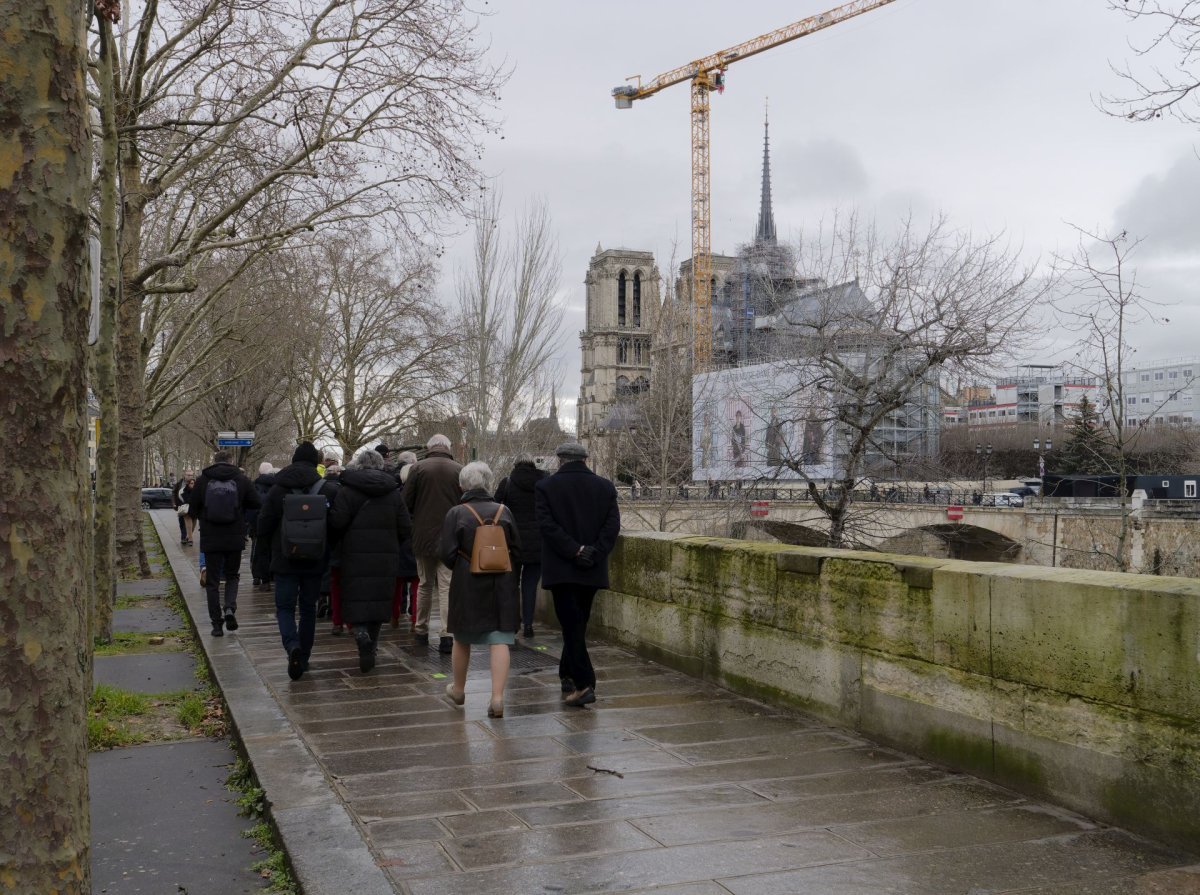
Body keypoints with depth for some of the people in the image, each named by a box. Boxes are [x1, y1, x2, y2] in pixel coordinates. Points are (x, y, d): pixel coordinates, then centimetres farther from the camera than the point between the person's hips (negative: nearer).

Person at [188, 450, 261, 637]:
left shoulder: (202, 480, -2)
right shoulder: (241, 479, -3)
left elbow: (192, 511, 1)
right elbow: (257, 504, -2)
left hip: (210, 539, 0)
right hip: (235, 538, 0)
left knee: (212, 581, 8)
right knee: (232, 576, 18)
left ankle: (216, 622, 6)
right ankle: (230, 608, -5)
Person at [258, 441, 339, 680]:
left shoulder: (277, 490, -6)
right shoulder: (329, 490, -6)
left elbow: (263, 527, -4)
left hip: (285, 560, -1)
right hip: (315, 561, 1)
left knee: (285, 608, 7)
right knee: (308, 608, 15)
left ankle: (292, 646, -19)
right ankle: (303, 658, 18)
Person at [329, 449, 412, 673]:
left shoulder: (347, 490, -5)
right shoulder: (394, 492, 5)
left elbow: (336, 523, -13)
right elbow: (406, 528, 2)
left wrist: (335, 545, 6)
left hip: (355, 556, -3)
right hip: (386, 558, 3)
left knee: (355, 599, 1)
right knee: (379, 599, 13)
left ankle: (362, 635, -24)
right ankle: (372, 646, 20)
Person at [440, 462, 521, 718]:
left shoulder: (456, 514, -7)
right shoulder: (503, 512, 1)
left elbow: (447, 553, -9)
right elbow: (517, 550, 4)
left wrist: (460, 569, 11)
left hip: (467, 585, -1)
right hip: (501, 586, 1)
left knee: (462, 638, 17)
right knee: (499, 640, -1)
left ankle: (458, 690, 34)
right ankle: (497, 697, -12)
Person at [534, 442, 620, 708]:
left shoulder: (545, 487, -2)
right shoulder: (605, 487, 6)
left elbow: (547, 525, -13)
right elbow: (613, 524, -4)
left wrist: (575, 551, -13)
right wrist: (593, 553, -9)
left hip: (561, 568, -3)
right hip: (593, 570, 3)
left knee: (571, 624, -4)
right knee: (578, 623, 17)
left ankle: (584, 684, -12)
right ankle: (568, 675, 28)